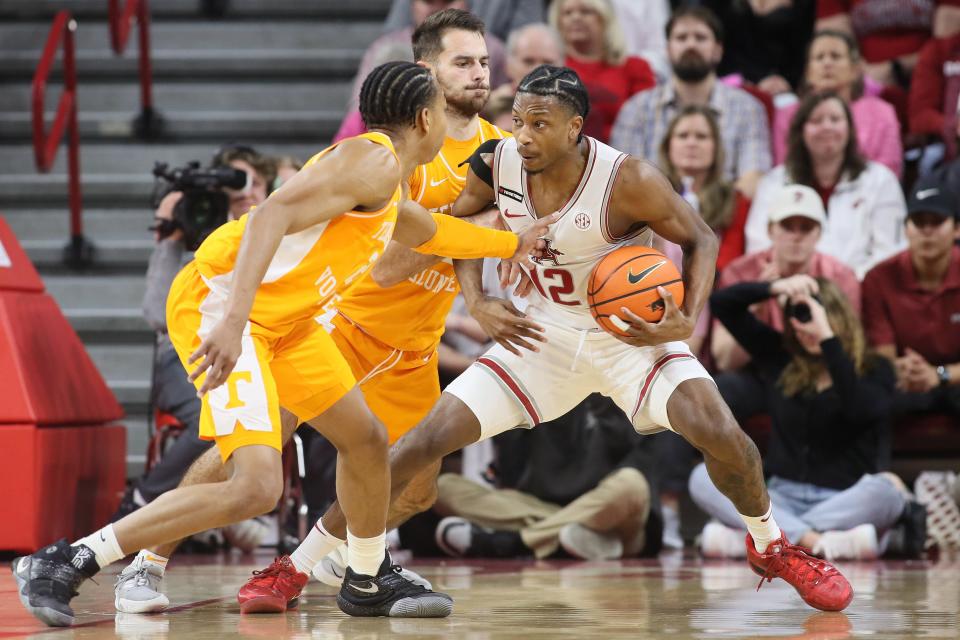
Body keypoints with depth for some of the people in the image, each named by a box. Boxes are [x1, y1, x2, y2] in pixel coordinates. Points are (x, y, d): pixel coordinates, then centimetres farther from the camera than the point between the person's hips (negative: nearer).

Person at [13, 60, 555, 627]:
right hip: (220, 305, -11)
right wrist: (234, 320, -37)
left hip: (283, 319, 11)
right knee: (256, 488, -21)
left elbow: (428, 232, 42)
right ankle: (64, 563, -17)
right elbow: (271, 218, -27)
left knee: (366, 440, 18)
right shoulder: (373, 160, -14)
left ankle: (369, 582, 40)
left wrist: (514, 244, 50)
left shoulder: (384, 178, 18)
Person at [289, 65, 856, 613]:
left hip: (632, 331, -3)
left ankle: (772, 547, 8)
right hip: (544, 334, 3)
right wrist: (477, 303, -8)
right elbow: (461, 225, 6)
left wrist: (687, 320, -26)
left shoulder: (629, 181, -27)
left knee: (720, 433, -23)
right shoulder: (498, 163, -16)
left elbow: (701, 240, -11)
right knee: (428, 438, -8)